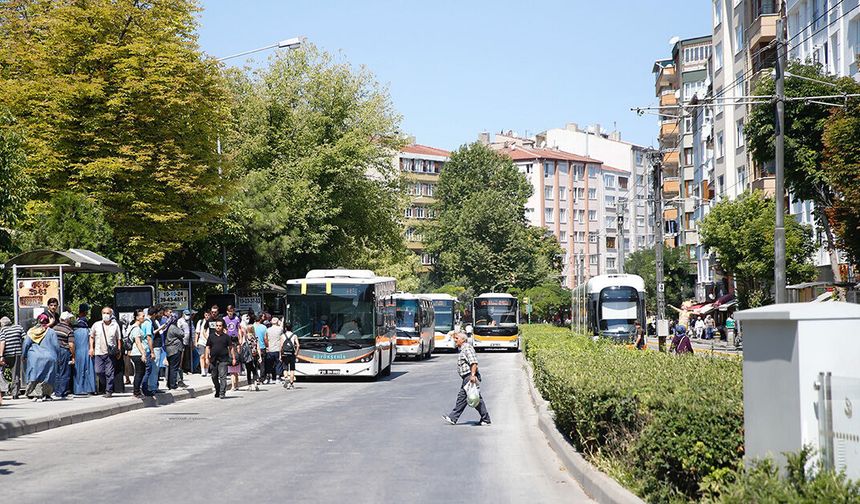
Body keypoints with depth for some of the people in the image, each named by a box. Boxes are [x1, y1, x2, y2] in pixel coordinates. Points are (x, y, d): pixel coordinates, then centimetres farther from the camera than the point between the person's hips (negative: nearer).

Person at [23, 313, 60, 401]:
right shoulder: (51, 332, 2)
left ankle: (35, 395, -5)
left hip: (33, 358, 1)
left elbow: (26, 344, 5)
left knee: (34, 377, 4)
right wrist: (56, 357, 12)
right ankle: (45, 394, 2)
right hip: (49, 358, -1)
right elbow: (56, 346, 0)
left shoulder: (31, 332, 7)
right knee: (46, 377, 5)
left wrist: (24, 356, 14)